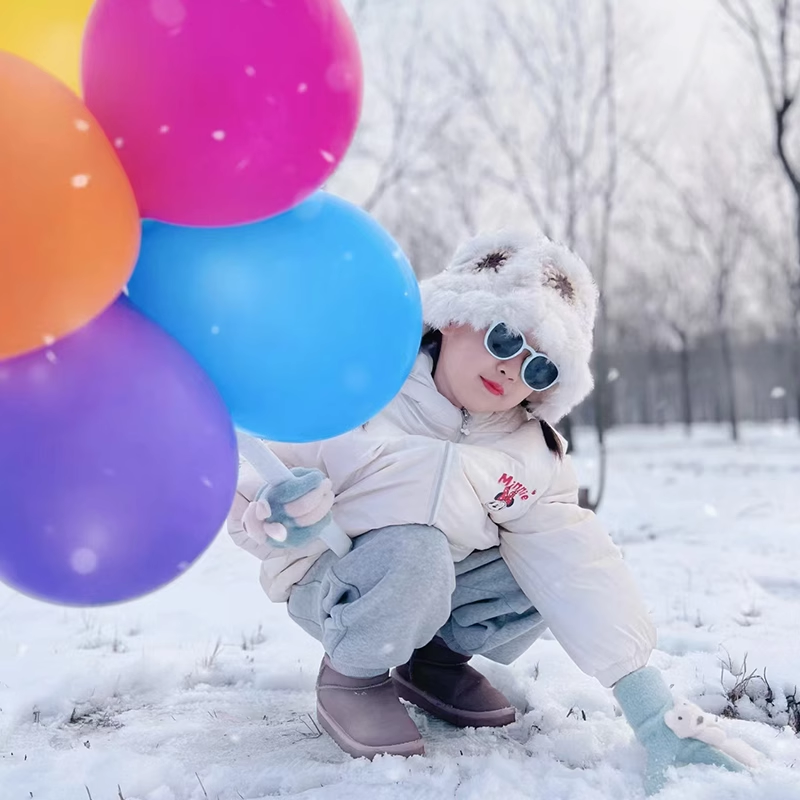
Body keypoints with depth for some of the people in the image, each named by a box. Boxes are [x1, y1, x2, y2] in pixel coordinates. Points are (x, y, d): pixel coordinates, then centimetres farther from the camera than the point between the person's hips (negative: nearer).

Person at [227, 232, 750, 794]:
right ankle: (353, 674, -5)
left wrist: (652, 710, -29)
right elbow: (249, 500, -17)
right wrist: (275, 516, -43)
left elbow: (577, 565, -21)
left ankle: (437, 659, 6)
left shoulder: (529, 455, -11)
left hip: (439, 589, 5)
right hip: (331, 581, -4)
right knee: (415, 552, -36)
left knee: (557, 558, -18)